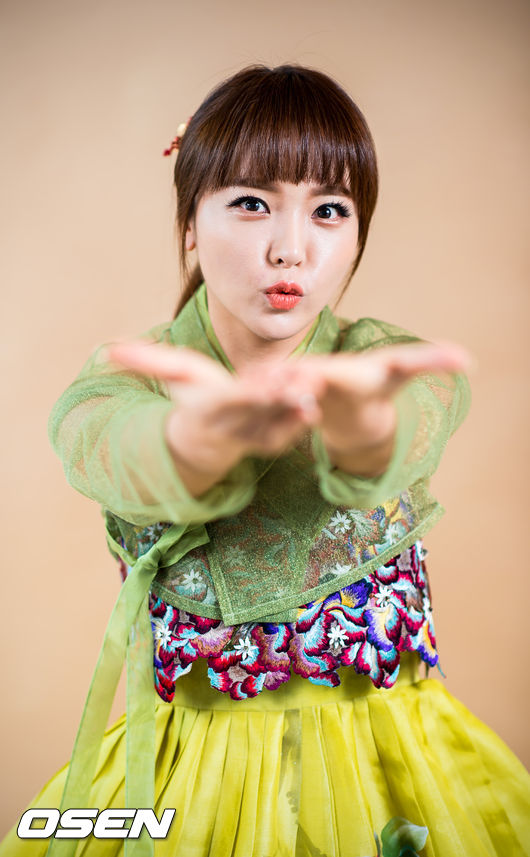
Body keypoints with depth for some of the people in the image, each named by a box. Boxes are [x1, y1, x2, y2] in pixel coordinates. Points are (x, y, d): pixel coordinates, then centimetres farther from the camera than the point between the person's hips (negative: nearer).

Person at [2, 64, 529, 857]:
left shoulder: (392, 366, -10)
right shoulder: (122, 382, -10)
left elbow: (410, 429, -33)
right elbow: (114, 455, -33)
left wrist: (359, 417, -57)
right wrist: (206, 433, -56)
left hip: (371, 748, 0)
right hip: (178, 758, 0)